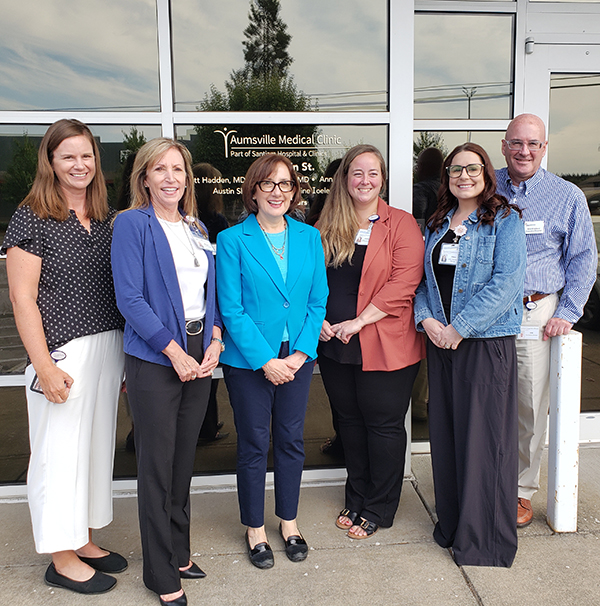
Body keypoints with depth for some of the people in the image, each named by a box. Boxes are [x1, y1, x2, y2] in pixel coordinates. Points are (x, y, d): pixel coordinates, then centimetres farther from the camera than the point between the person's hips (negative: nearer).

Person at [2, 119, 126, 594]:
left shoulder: (107, 217, 10)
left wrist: (126, 355, 10)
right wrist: (44, 366, -16)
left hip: (109, 347, 6)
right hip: (63, 351, -6)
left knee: (97, 444, 15)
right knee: (60, 450, 3)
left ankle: (82, 541, 32)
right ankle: (62, 559, 21)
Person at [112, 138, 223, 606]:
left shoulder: (197, 229, 13)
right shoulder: (133, 224, -6)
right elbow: (130, 298, -13)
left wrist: (215, 339, -1)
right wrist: (175, 352, -16)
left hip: (200, 355, 6)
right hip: (155, 360, -6)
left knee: (184, 458, 16)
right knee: (157, 465, 4)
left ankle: (179, 553, 34)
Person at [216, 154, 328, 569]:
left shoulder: (310, 238, 4)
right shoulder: (232, 240, -6)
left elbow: (318, 301, 4)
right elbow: (232, 309, -10)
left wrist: (301, 352, -8)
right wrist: (266, 360, -15)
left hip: (298, 357, 3)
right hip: (249, 360, -3)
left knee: (291, 440, 14)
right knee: (254, 444, 9)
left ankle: (289, 522, 34)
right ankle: (255, 530, 29)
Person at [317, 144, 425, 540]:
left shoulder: (402, 225, -4)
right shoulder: (326, 227, 10)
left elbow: (403, 284, -13)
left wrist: (358, 321, -18)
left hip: (384, 347, -4)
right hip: (335, 345, 5)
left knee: (383, 424, 6)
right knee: (350, 421, 16)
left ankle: (379, 510, 24)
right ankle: (356, 499, 35)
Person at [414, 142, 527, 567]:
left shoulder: (504, 220, -3)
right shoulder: (436, 224, 14)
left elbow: (507, 281, -13)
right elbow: (422, 278, 14)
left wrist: (460, 327, -16)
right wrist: (426, 319, -5)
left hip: (487, 341, -5)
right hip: (440, 341, 6)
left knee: (484, 437, -1)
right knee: (446, 433, 11)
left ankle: (485, 540, 16)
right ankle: (452, 525, 28)